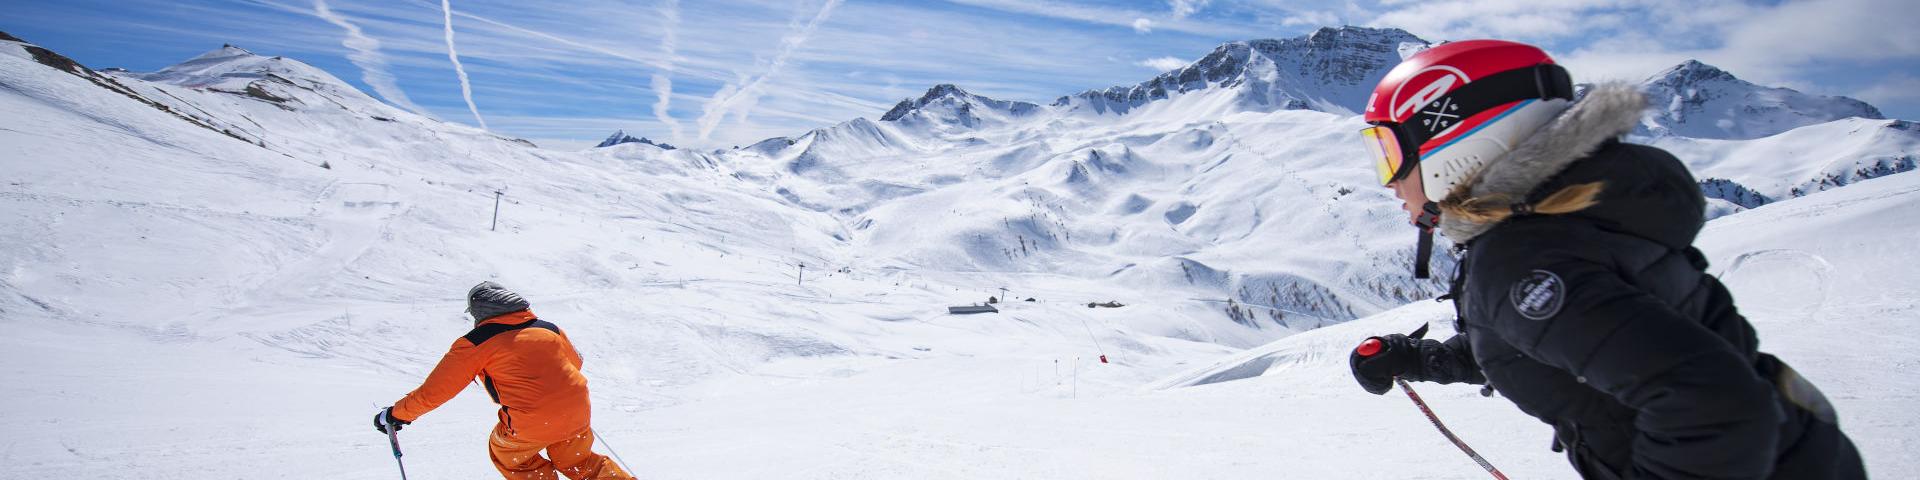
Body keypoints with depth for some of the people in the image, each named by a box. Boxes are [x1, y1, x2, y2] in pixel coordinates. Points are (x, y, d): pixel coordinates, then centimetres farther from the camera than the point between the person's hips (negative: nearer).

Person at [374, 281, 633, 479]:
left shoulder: (476, 342, -1)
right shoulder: (549, 328, 12)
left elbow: (435, 390, 2)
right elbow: (575, 361, 28)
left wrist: (395, 414, 16)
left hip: (531, 425, -4)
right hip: (577, 412, 5)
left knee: (506, 453, 28)